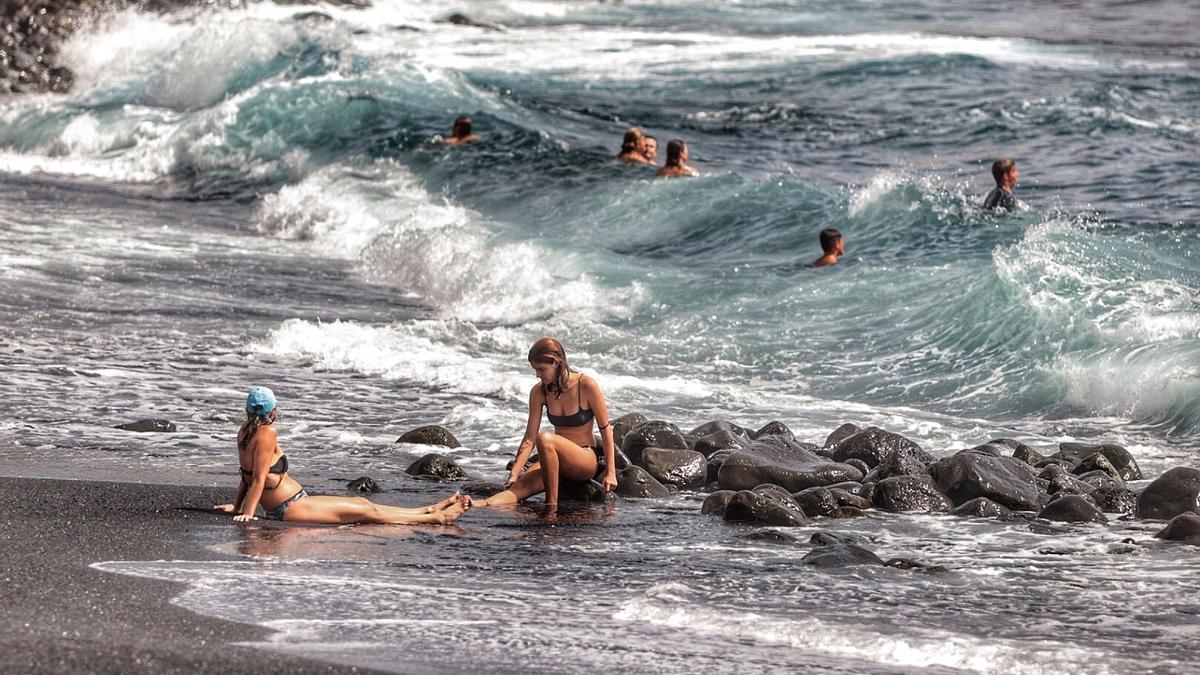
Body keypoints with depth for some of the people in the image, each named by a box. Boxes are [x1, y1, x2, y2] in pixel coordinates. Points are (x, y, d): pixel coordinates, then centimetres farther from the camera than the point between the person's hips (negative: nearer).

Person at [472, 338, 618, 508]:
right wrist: (513, 474, -9)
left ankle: (551, 504, -29)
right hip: (557, 462, 5)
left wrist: (610, 472, -9)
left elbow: (606, 430, -7)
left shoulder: (586, 386, -13)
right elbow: (529, 439, 1)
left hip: (587, 459, -5)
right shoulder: (539, 392, 1)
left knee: (544, 439, -34)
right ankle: (482, 506, -50)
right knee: (521, 485, -25)